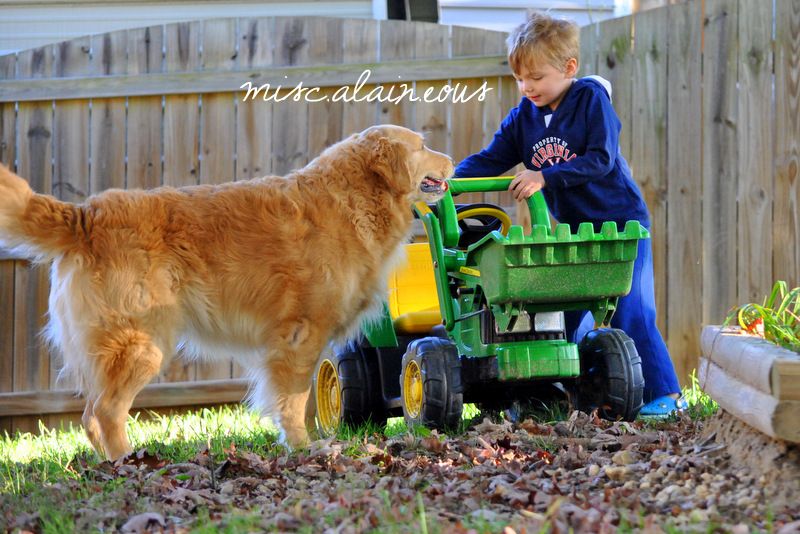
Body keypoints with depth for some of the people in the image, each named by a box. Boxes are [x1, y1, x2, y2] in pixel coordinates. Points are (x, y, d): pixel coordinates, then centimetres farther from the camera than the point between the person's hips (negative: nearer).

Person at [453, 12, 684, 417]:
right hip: (574, 231, 6)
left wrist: (543, 177, -25)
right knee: (568, 315, 3)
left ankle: (666, 395, -6)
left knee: (631, 314, -11)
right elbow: (491, 160, 4)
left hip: (620, 220, -6)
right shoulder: (524, 116, 5)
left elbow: (600, 160, -20)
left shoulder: (591, 99, -11)